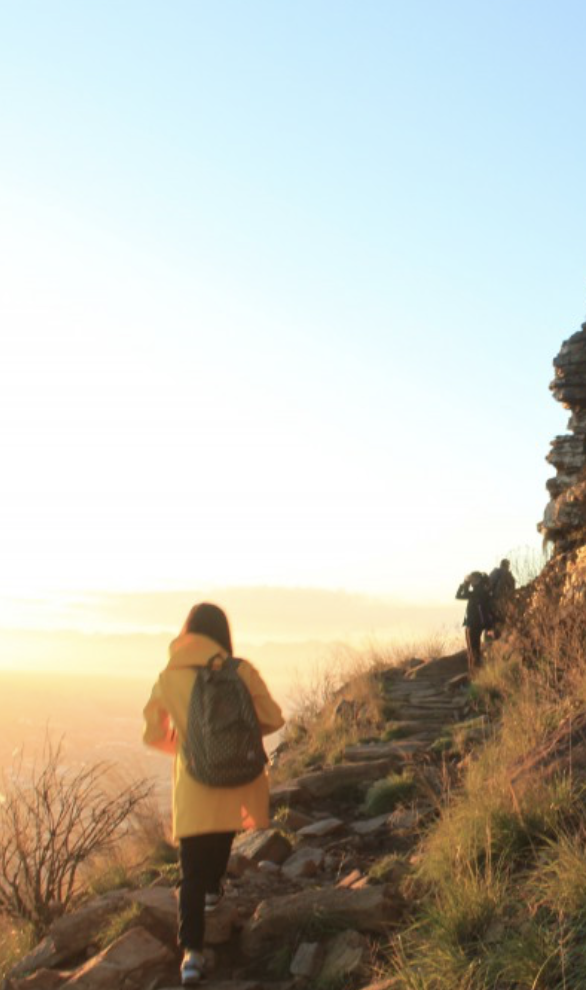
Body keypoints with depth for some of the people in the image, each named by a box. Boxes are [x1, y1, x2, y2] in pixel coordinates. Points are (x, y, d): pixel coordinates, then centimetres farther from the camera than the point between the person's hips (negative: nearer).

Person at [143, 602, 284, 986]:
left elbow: (154, 734, 4)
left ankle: (192, 951, -6)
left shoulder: (168, 679, -5)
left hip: (192, 786, 0)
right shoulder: (240, 673, -9)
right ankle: (213, 889, 51)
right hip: (235, 781, 1)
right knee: (221, 841, 30)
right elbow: (273, 719, -3)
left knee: (191, 872, 4)